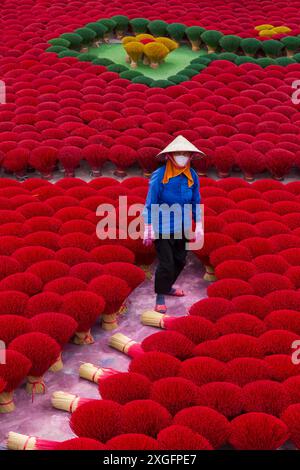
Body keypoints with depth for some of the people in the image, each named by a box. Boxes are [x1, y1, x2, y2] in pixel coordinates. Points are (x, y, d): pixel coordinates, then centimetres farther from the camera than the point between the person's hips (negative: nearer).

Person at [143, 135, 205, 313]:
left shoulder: (192, 175, -2)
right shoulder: (159, 175, -15)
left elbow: (196, 203, 7)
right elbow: (151, 204, -11)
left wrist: (199, 227, 4)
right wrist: (148, 229, -14)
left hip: (183, 227, 5)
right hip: (163, 228, -5)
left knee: (180, 261, 16)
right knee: (166, 263, -4)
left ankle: (167, 286, 40)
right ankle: (160, 297, 12)